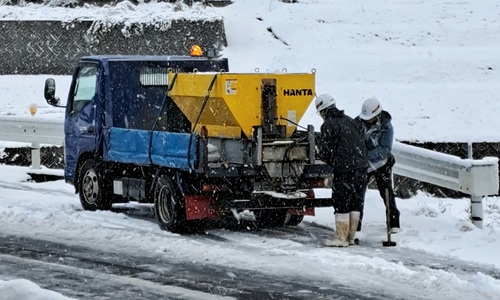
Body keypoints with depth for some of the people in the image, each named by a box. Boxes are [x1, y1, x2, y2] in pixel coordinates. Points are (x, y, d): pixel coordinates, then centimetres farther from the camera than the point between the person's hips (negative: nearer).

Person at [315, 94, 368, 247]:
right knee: (355, 203, 12)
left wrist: (330, 161, 13)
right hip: (361, 167, 7)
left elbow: (324, 150, -7)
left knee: (341, 204, 0)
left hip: (344, 169, -7)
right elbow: (362, 143, 19)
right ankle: (351, 237, 18)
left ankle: (341, 238, 2)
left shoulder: (328, 125, -7)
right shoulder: (350, 121, 16)